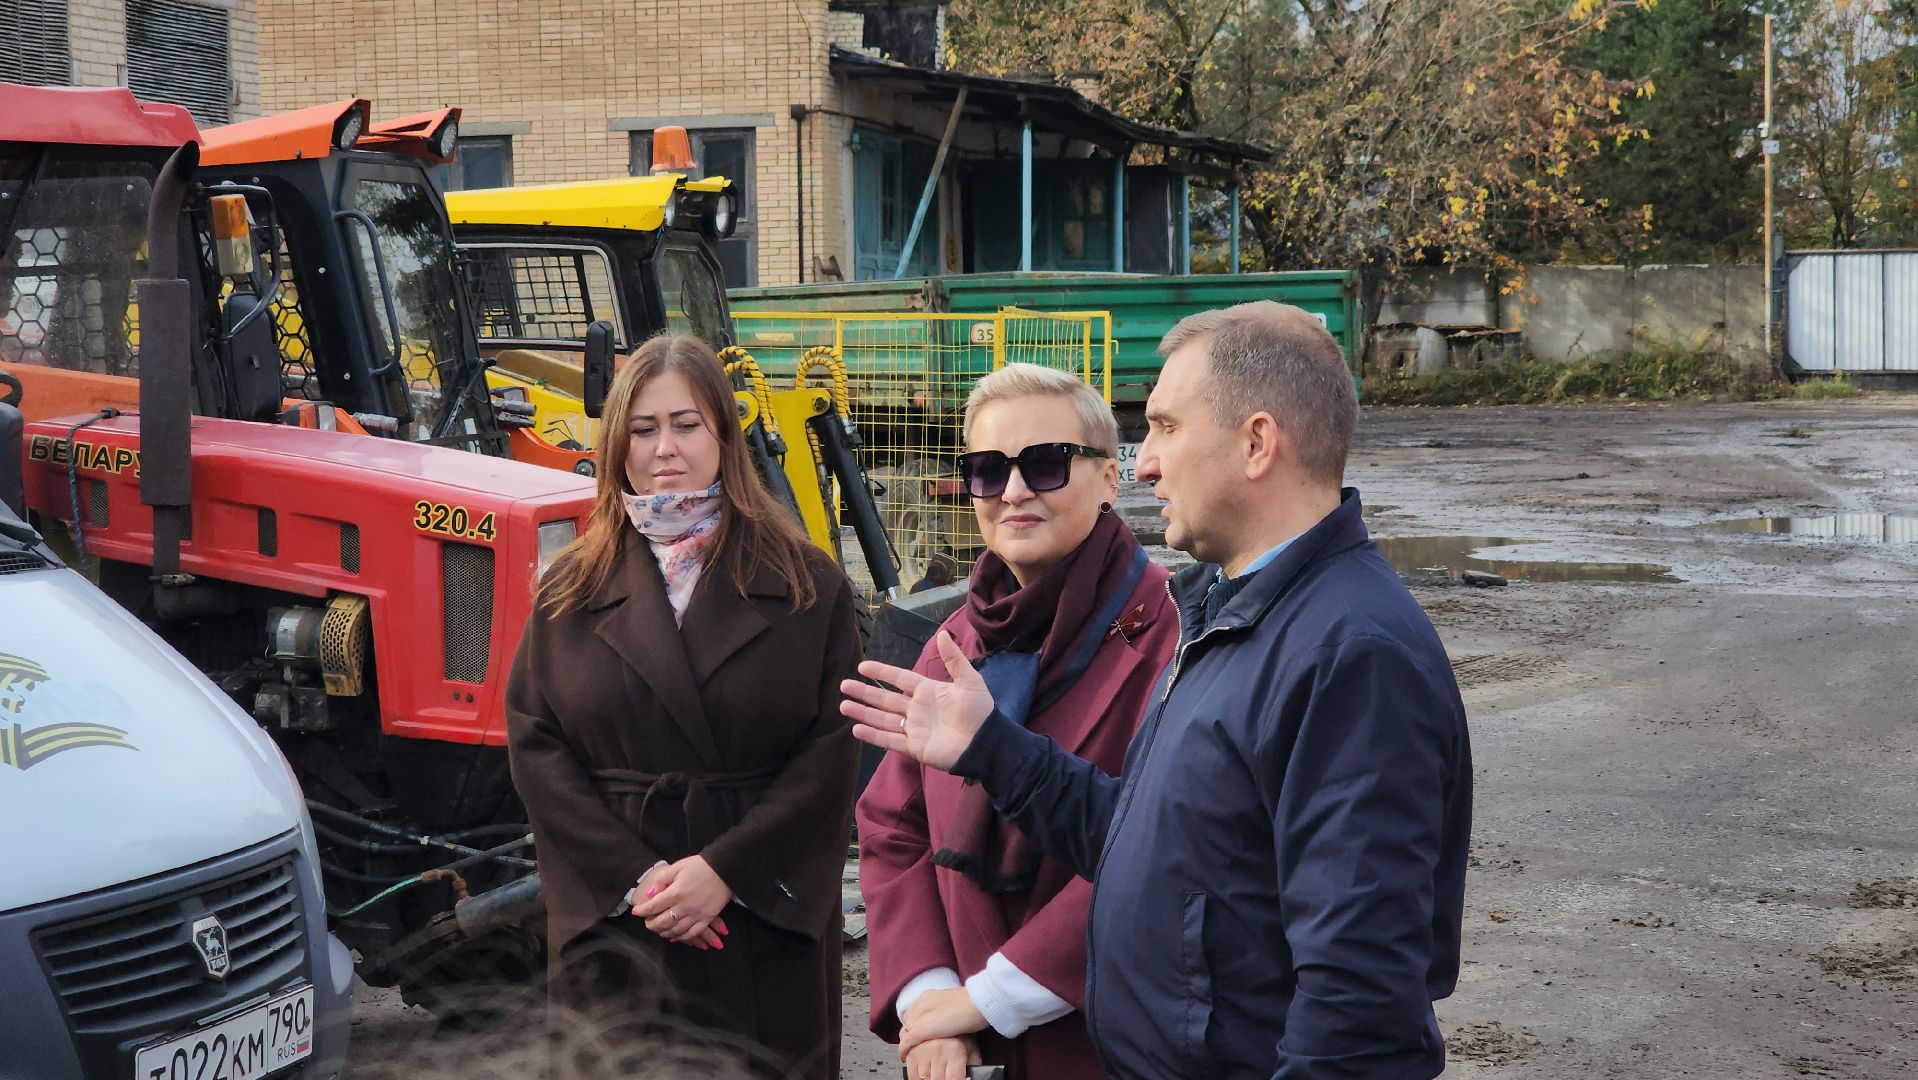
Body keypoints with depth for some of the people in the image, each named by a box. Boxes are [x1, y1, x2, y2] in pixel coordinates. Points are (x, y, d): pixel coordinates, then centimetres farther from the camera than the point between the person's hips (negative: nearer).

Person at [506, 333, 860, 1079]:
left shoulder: (805, 584, 3)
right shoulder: (572, 590, 7)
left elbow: (831, 754, -4)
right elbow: (535, 748, -1)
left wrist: (725, 870, -15)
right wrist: (636, 877, -12)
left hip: (769, 921, -1)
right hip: (610, 923, 1)